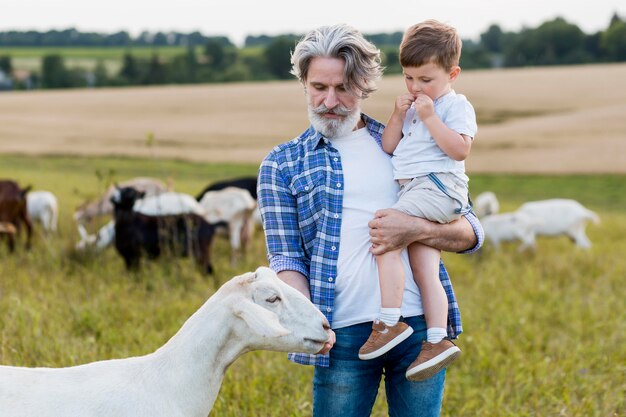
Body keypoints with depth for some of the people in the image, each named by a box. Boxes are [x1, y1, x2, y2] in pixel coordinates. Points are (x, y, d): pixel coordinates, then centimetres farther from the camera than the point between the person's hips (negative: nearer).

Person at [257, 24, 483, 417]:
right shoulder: (282, 164, 9)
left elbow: (472, 233, 11)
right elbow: (286, 258, 2)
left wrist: (418, 229, -10)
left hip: (421, 325, 2)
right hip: (342, 333, -1)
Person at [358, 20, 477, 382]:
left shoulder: (456, 105, 0)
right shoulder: (413, 107, 24)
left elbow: (460, 149, -15)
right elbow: (388, 148, 20)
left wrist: (429, 118, -14)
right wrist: (398, 116, 5)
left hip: (438, 185, -8)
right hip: (412, 192, 8)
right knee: (425, 272, -1)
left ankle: (390, 323, -24)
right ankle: (438, 341, -2)